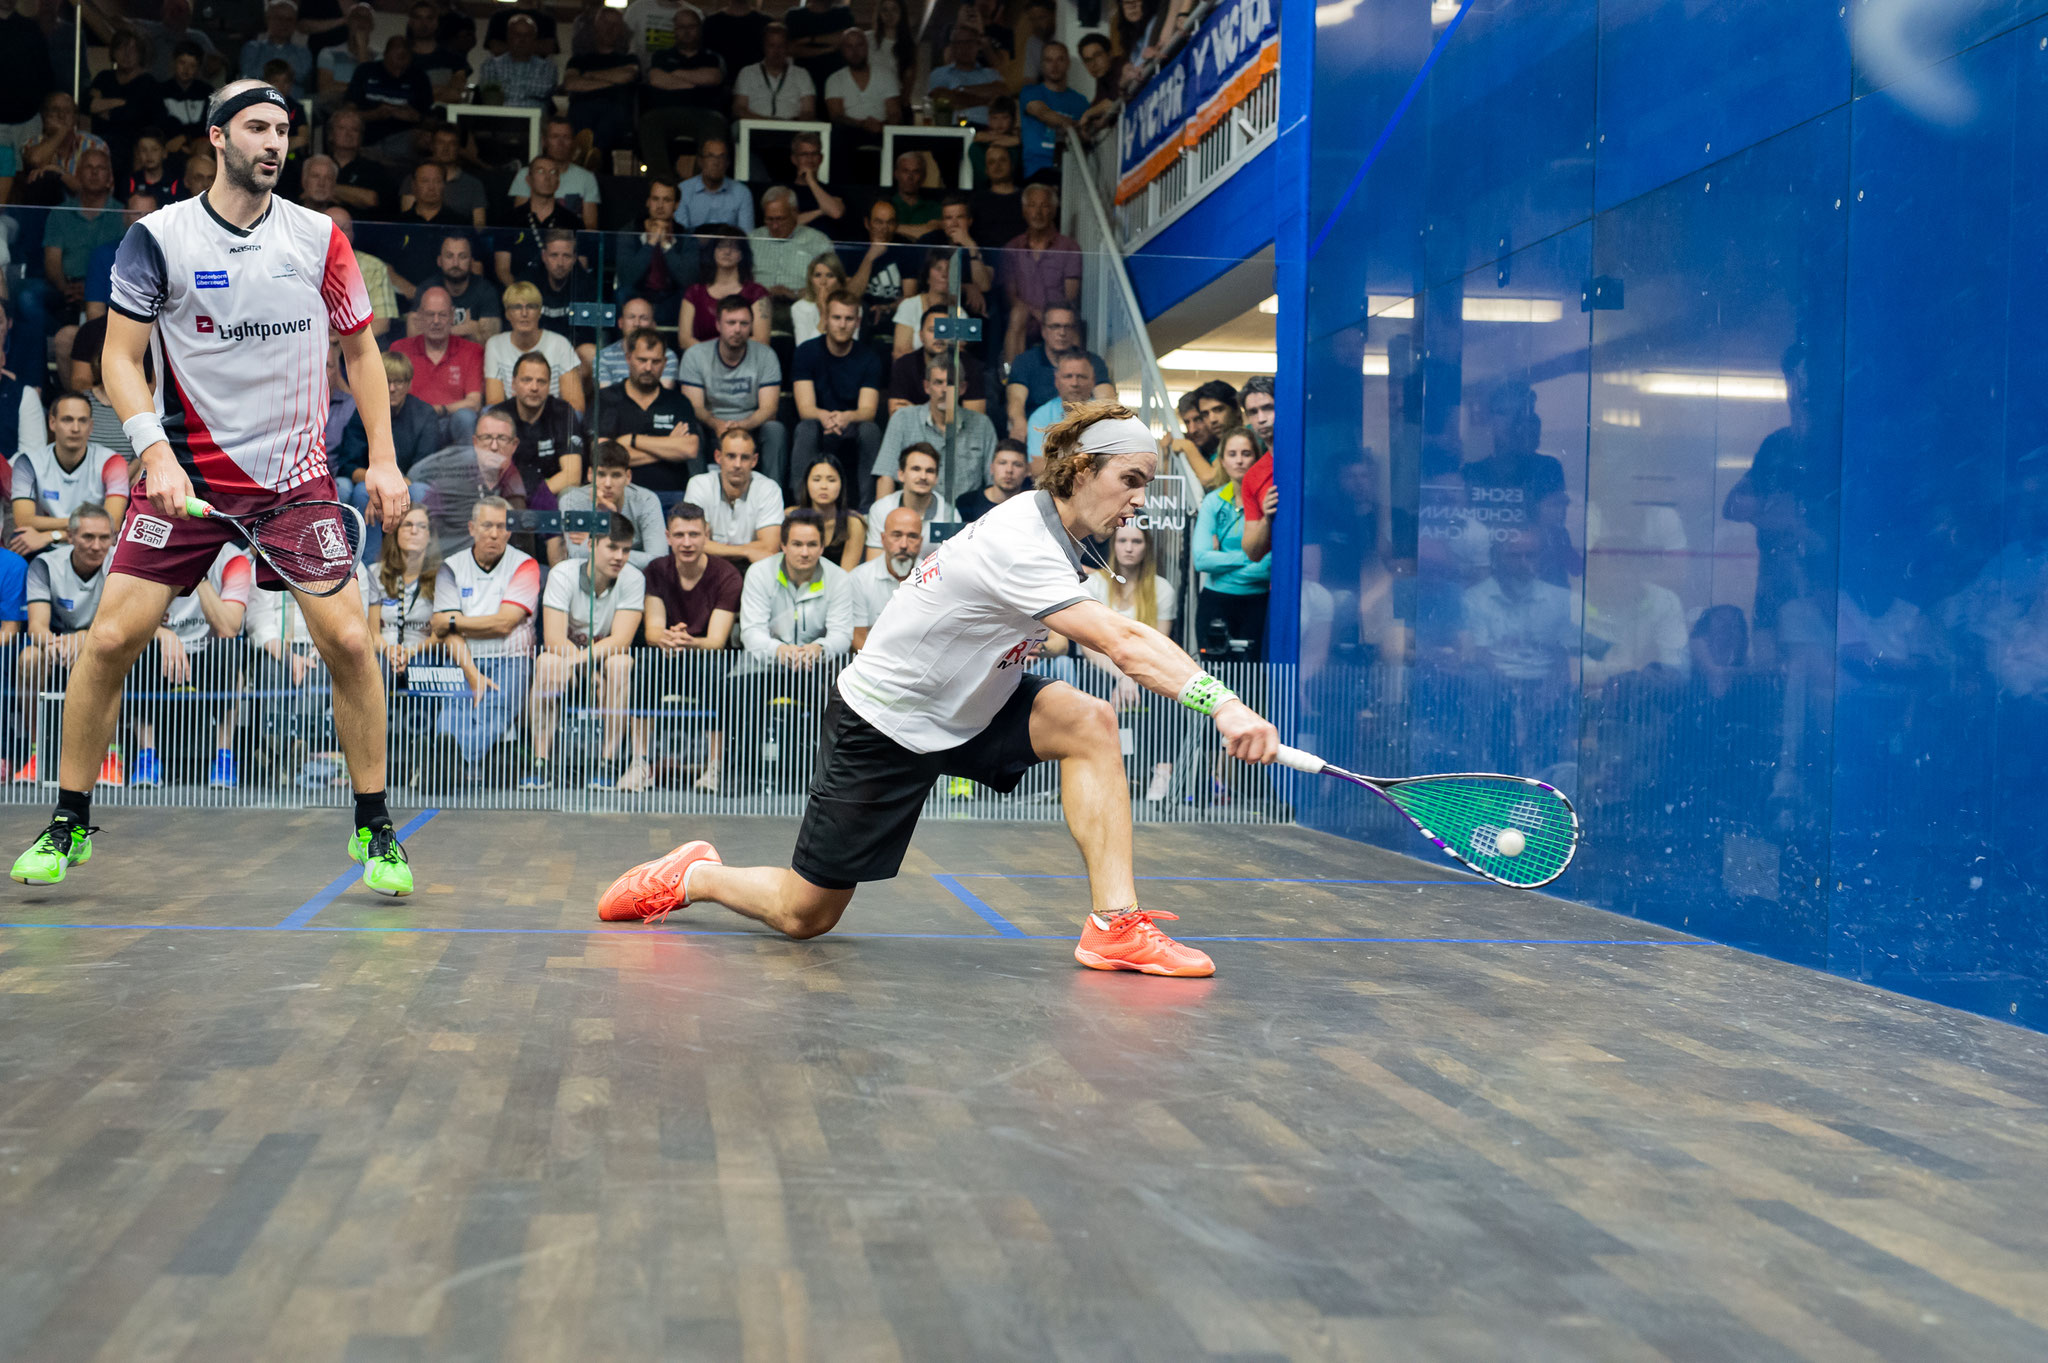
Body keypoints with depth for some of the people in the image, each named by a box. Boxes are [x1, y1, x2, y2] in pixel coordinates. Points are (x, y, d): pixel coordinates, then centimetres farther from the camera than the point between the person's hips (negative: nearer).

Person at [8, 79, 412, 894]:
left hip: (297, 474, 1)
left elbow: (360, 348, 12)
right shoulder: (158, 237, -2)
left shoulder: (320, 238, 3)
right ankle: (68, 823, 11)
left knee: (348, 641, -10)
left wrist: (383, 459, 3)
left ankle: (374, 828, 6)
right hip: (187, 470, -1)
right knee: (112, 638, -7)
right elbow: (120, 357, -2)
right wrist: (156, 452, -17)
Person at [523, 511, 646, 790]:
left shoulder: (632, 579, -13)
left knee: (620, 663, -35)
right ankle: (540, 764, -30)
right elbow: (553, 639, -21)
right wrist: (587, 670, -34)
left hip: (607, 655, 0)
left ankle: (607, 763, -29)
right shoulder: (563, 575, -14)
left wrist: (578, 660, -36)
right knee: (547, 662, -34)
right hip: (566, 653, 0)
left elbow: (621, 640, -23)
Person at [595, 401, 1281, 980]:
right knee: (804, 916, 1)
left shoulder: (1047, 523, -2)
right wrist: (1220, 702, -48)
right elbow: (1122, 643, -41)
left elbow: (1112, 636, 12)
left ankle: (1115, 924, -20)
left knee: (1089, 722, -20)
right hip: (884, 722, -8)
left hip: (966, 706, 8)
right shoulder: (1019, 546, -30)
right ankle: (689, 875, 30)